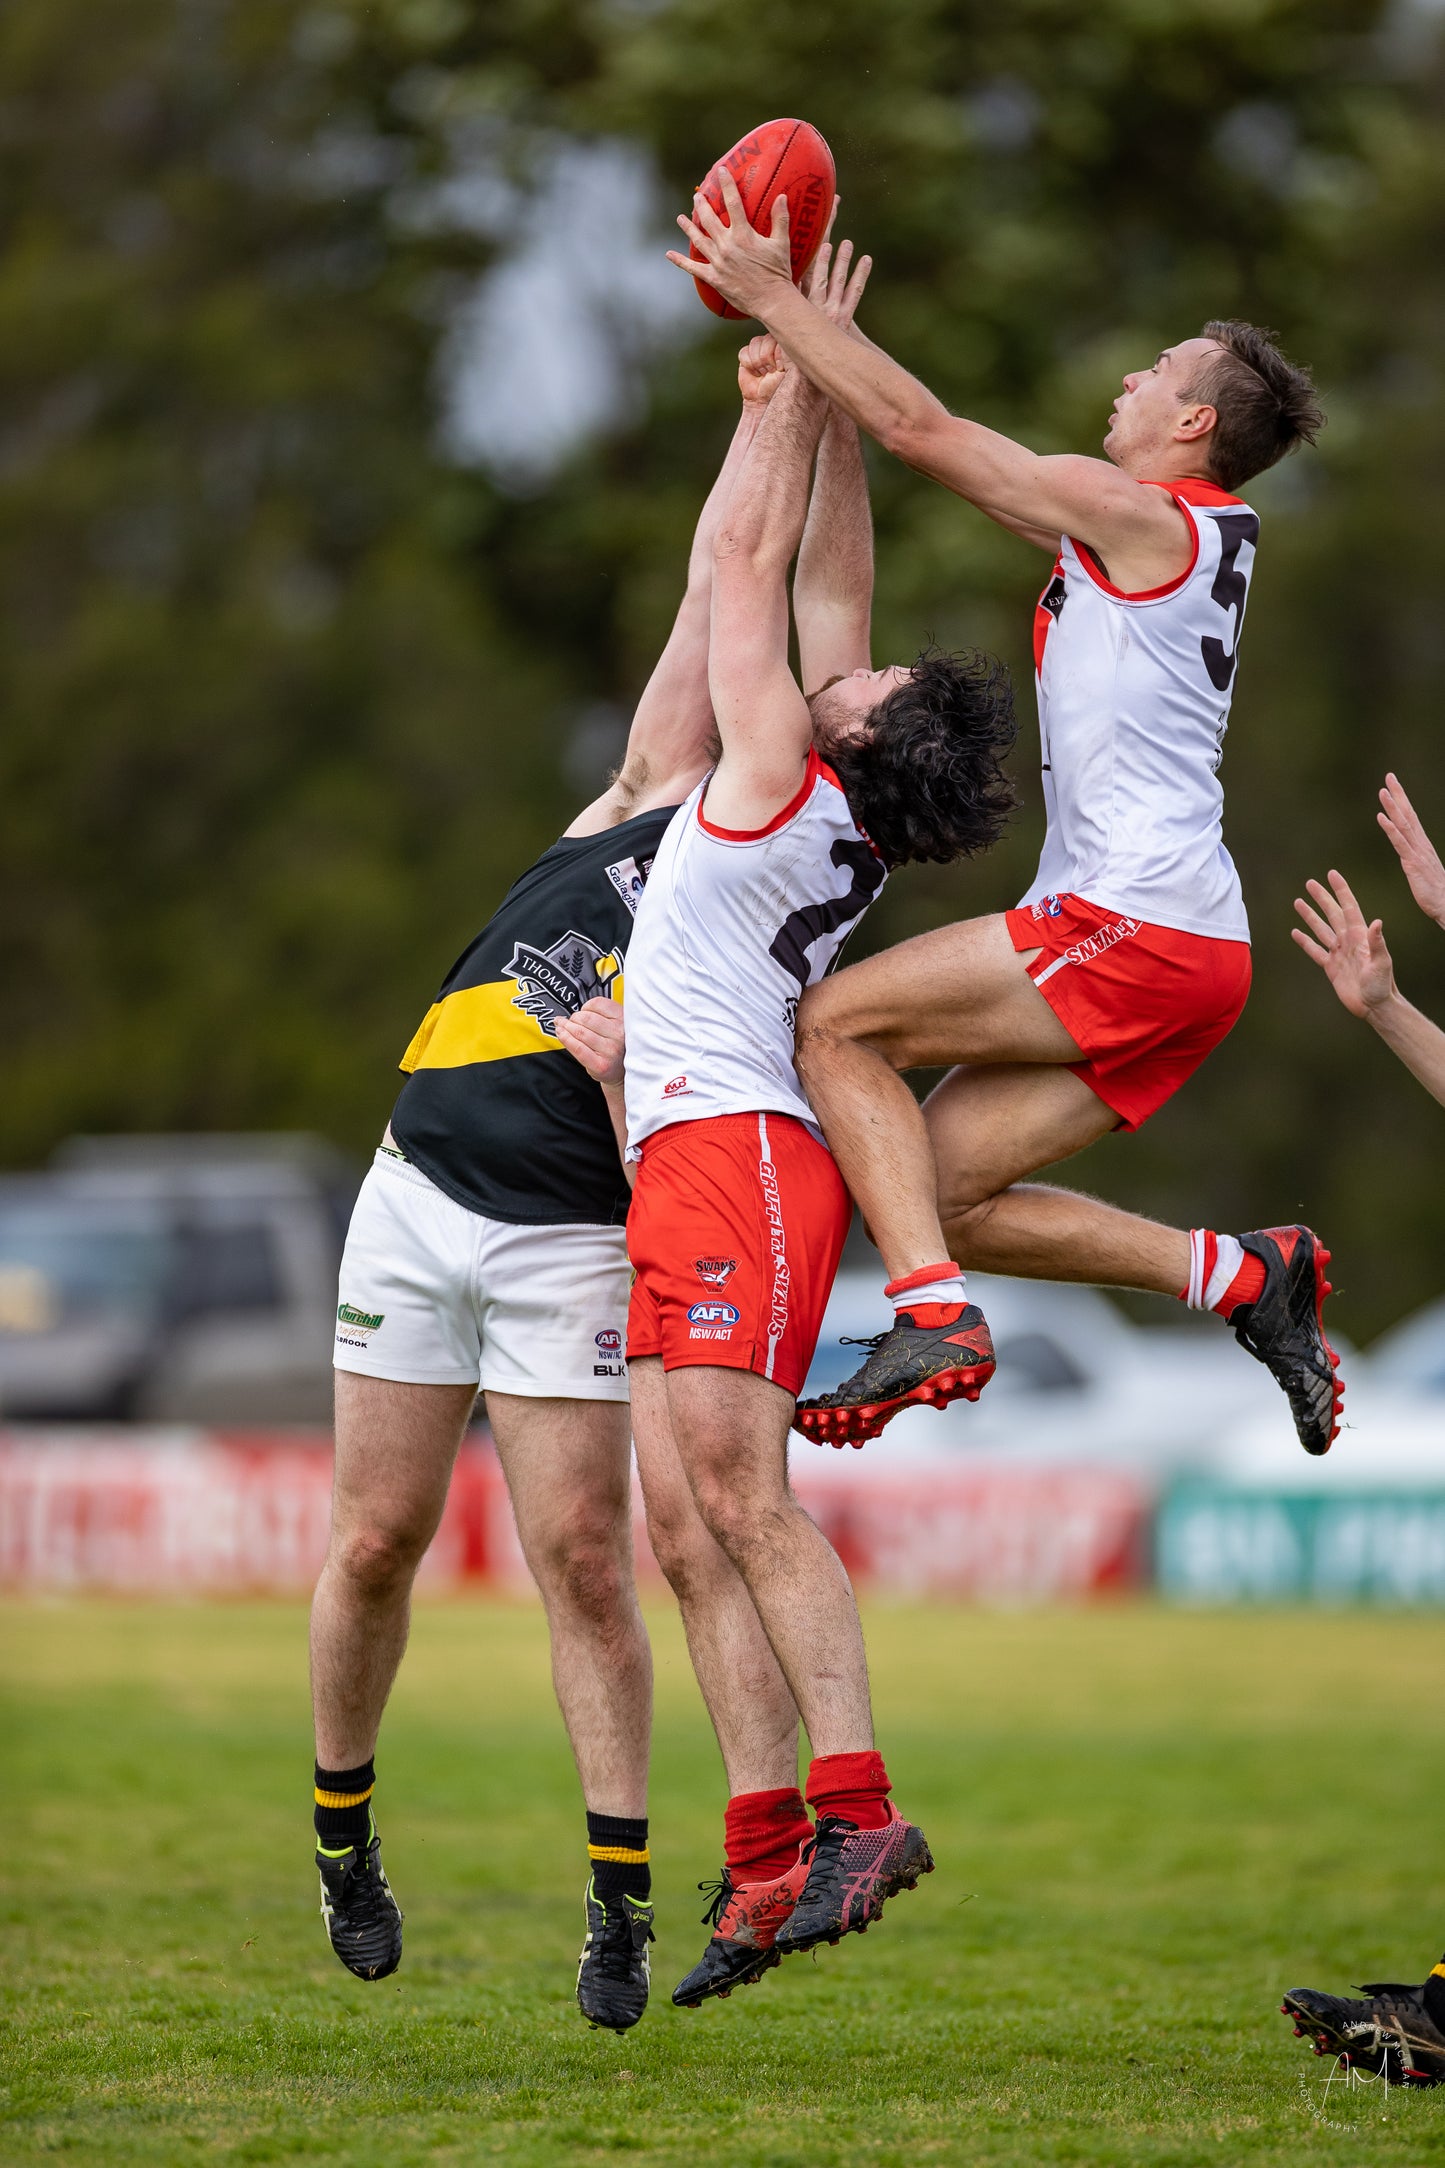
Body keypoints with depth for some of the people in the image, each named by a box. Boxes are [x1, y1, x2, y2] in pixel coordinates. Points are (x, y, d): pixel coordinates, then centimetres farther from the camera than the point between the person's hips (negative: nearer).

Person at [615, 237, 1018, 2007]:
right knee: (687, 1528, 1)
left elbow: (755, 562, -3)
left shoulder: (779, 775, -10)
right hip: (699, 1163, 9)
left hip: (730, 1147, -9)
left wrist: (802, 374, 5)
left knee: (744, 1496, -16)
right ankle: (765, 1852, -4)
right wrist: (820, 389, 20)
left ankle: (855, 1808, -20)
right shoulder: (858, 810, 10)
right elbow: (831, 578, 19)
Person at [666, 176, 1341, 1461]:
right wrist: (800, 318, 25)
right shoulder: (1207, 537, 21)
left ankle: (934, 1315, -18)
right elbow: (945, 445, 26)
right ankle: (1240, 1274, 6)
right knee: (944, 1191, 6)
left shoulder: (1140, 517, -7)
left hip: (1137, 927, -9)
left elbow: (920, 429, -8)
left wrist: (773, 299, -1)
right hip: (1181, 954, 9)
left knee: (834, 1022, -7)